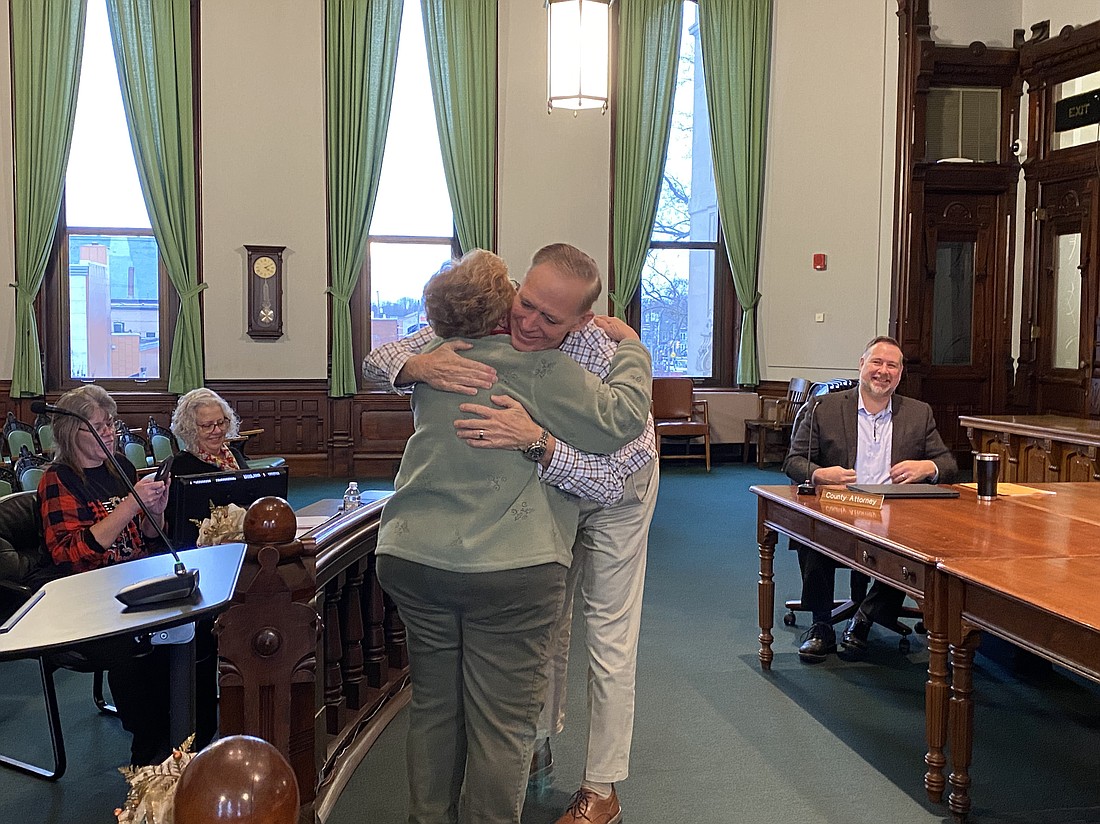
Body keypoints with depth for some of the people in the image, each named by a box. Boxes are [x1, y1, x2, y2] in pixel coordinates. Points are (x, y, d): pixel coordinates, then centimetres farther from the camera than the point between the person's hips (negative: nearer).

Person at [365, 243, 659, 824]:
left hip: (614, 483, -4)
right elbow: (376, 361, -24)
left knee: (608, 633, -1)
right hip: (546, 488, 5)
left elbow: (608, 481, -43)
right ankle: (539, 748, 37)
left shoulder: (604, 360, -39)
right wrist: (417, 366, -47)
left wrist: (536, 442, -59)